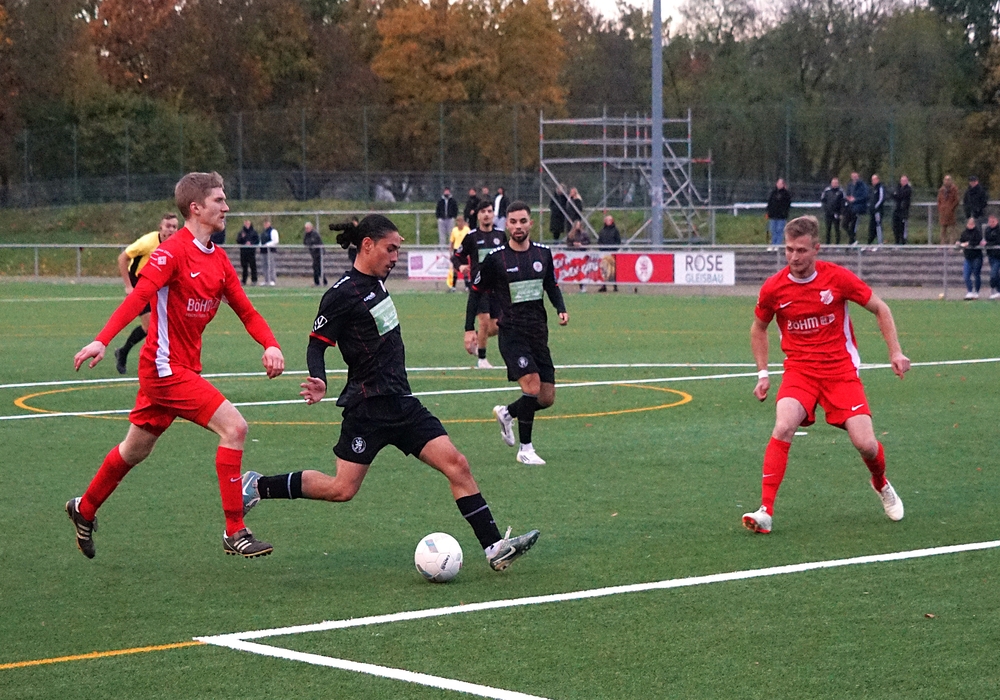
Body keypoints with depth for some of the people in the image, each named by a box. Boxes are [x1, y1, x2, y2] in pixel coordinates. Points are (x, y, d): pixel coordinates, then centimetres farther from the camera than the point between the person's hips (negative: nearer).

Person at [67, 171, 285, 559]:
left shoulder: (218, 259, 10)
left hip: (184, 368, 9)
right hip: (166, 367, -9)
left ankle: (84, 509, 41)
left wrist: (270, 345, -7)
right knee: (233, 426, -17)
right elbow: (139, 296, -26)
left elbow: (246, 311, 11)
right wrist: (102, 340, -36)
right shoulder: (174, 250, -15)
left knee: (136, 450, 21)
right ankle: (234, 532, -13)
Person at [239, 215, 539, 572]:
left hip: (401, 402, 8)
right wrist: (318, 381, -29)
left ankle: (494, 547, -3)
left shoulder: (375, 282, 10)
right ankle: (258, 486, 13)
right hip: (368, 406, -8)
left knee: (456, 464, -3)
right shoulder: (343, 294, -15)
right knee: (341, 489, -6)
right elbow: (317, 343, -14)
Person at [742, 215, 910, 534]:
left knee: (865, 443, -10)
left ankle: (881, 485, 27)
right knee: (783, 427, -27)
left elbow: (880, 309, 5)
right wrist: (762, 373, 7)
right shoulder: (773, 289, -5)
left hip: (840, 369, -1)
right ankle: (766, 511, -24)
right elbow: (758, 328, 15)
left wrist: (895, 352, -2)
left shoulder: (837, 277, -9)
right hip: (799, 369, 1)